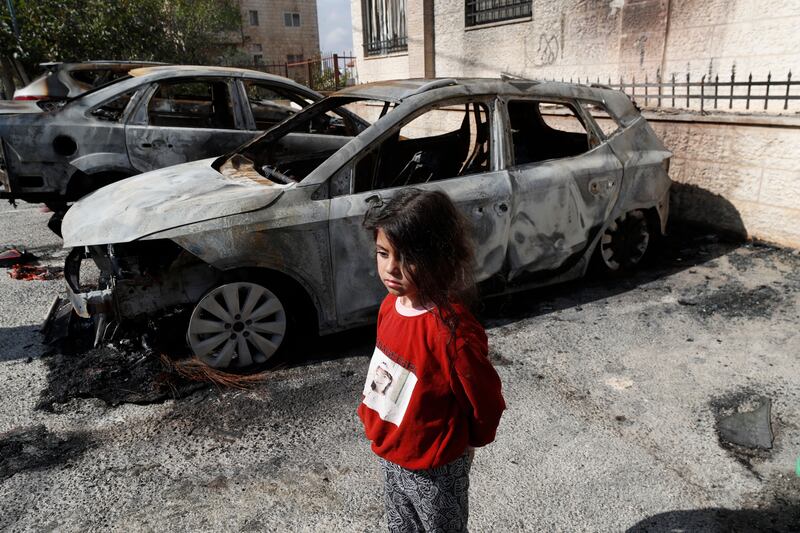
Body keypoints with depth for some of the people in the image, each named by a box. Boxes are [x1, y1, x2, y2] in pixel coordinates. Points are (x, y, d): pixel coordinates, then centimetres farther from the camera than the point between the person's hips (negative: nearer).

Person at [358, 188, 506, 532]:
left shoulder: (453, 331, -32)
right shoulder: (391, 305, -9)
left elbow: (486, 402, -20)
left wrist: (464, 443, -3)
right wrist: (370, 412, 12)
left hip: (434, 468, -7)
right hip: (389, 454, 7)